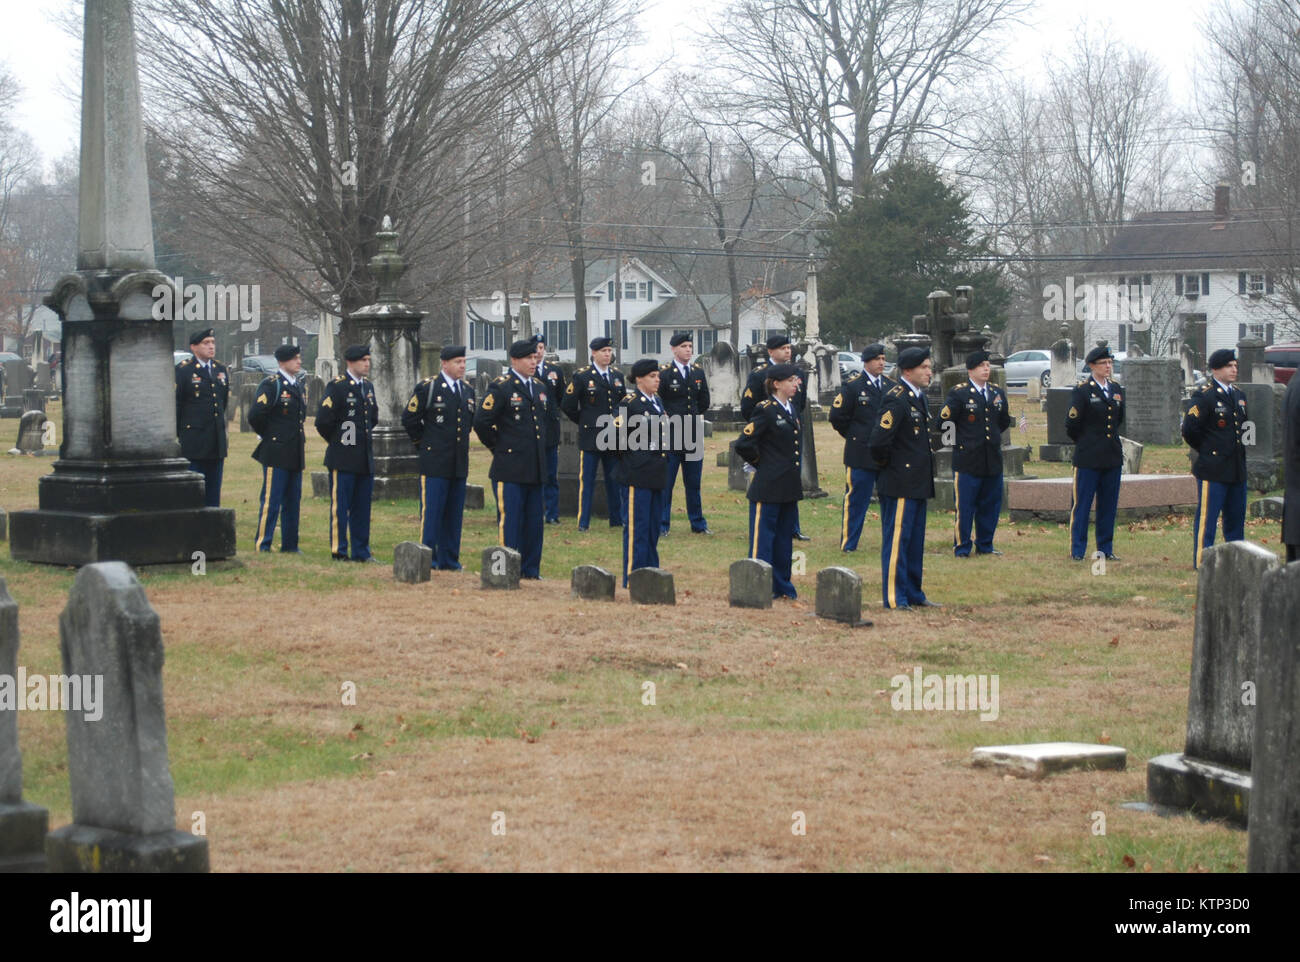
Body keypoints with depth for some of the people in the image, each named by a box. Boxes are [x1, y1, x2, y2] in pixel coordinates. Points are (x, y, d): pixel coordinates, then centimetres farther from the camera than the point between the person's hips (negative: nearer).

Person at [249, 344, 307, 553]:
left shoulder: (298, 385, 15)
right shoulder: (271, 385, -9)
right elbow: (255, 417, -15)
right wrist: (269, 436, -3)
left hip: (295, 454, 8)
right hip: (276, 454, -8)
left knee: (293, 501, 10)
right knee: (271, 500, -6)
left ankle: (290, 545, 17)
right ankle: (263, 545, -2)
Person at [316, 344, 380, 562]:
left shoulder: (368, 387, 13)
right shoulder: (337, 386, -10)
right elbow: (323, 420, -12)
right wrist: (336, 440, -1)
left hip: (365, 459, 7)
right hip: (343, 459, -7)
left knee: (362, 508, 10)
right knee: (340, 506, -2)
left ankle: (361, 552, 16)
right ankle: (339, 551, 2)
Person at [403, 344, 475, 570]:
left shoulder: (467, 390, 12)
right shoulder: (427, 387, -6)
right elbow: (409, 418, -3)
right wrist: (423, 442, 2)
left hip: (459, 464, 6)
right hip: (435, 462, -6)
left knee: (454, 513, 9)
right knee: (431, 511, -5)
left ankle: (449, 559, 15)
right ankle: (427, 558, 0)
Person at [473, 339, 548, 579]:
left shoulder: (540, 388, 14)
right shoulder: (500, 387, -8)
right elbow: (481, 422, -13)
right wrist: (497, 446, -4)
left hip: (535, 468, 7)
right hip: (510, 468, -7)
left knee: (534, 521, 10)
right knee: (509, 519, -5)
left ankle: (530, 568, 17)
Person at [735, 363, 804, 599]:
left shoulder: (791, 409, 12)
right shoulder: (765, 410, -14)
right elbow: (743, 444, -20)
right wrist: (762, 463, -7)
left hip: (788, 487, 8)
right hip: (768, 488, -8)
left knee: (784, 536, 14)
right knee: (763, 535, -3)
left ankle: (782, 586, 22)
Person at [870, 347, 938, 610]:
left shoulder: (919, 397, 13)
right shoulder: (896, 399, -17)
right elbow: (880, 439, -25)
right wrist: (886, 463, -9)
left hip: (917, 484, 10)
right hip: (901, 483, -10)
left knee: (915, 540, 15)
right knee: (897, 539, -4)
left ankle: (913, 593, 24)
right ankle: (894, 598, 0)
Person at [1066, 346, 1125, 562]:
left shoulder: (1115, 389, 11)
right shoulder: (1082, 390, -8)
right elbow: (1072, 425, -7)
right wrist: (1085, 443, 4)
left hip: (1112, 455, 6)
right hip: (1088, 457, -6)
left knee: (1109, 505, 9)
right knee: (1081, 504, -1)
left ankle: (1106, 549, 16)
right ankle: (1077, 551, 3)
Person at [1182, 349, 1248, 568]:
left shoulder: (1240, 396, 14)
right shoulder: (1204, 396, -10)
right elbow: (1189, 430, -15)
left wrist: (1241, 446, 15)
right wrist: (1206, 450, -5)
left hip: (1237, 468, 8)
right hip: (1213, 468, -8)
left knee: (1236, 517, 13)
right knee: (1207, 517, -4)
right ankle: (1201, 562, -1)